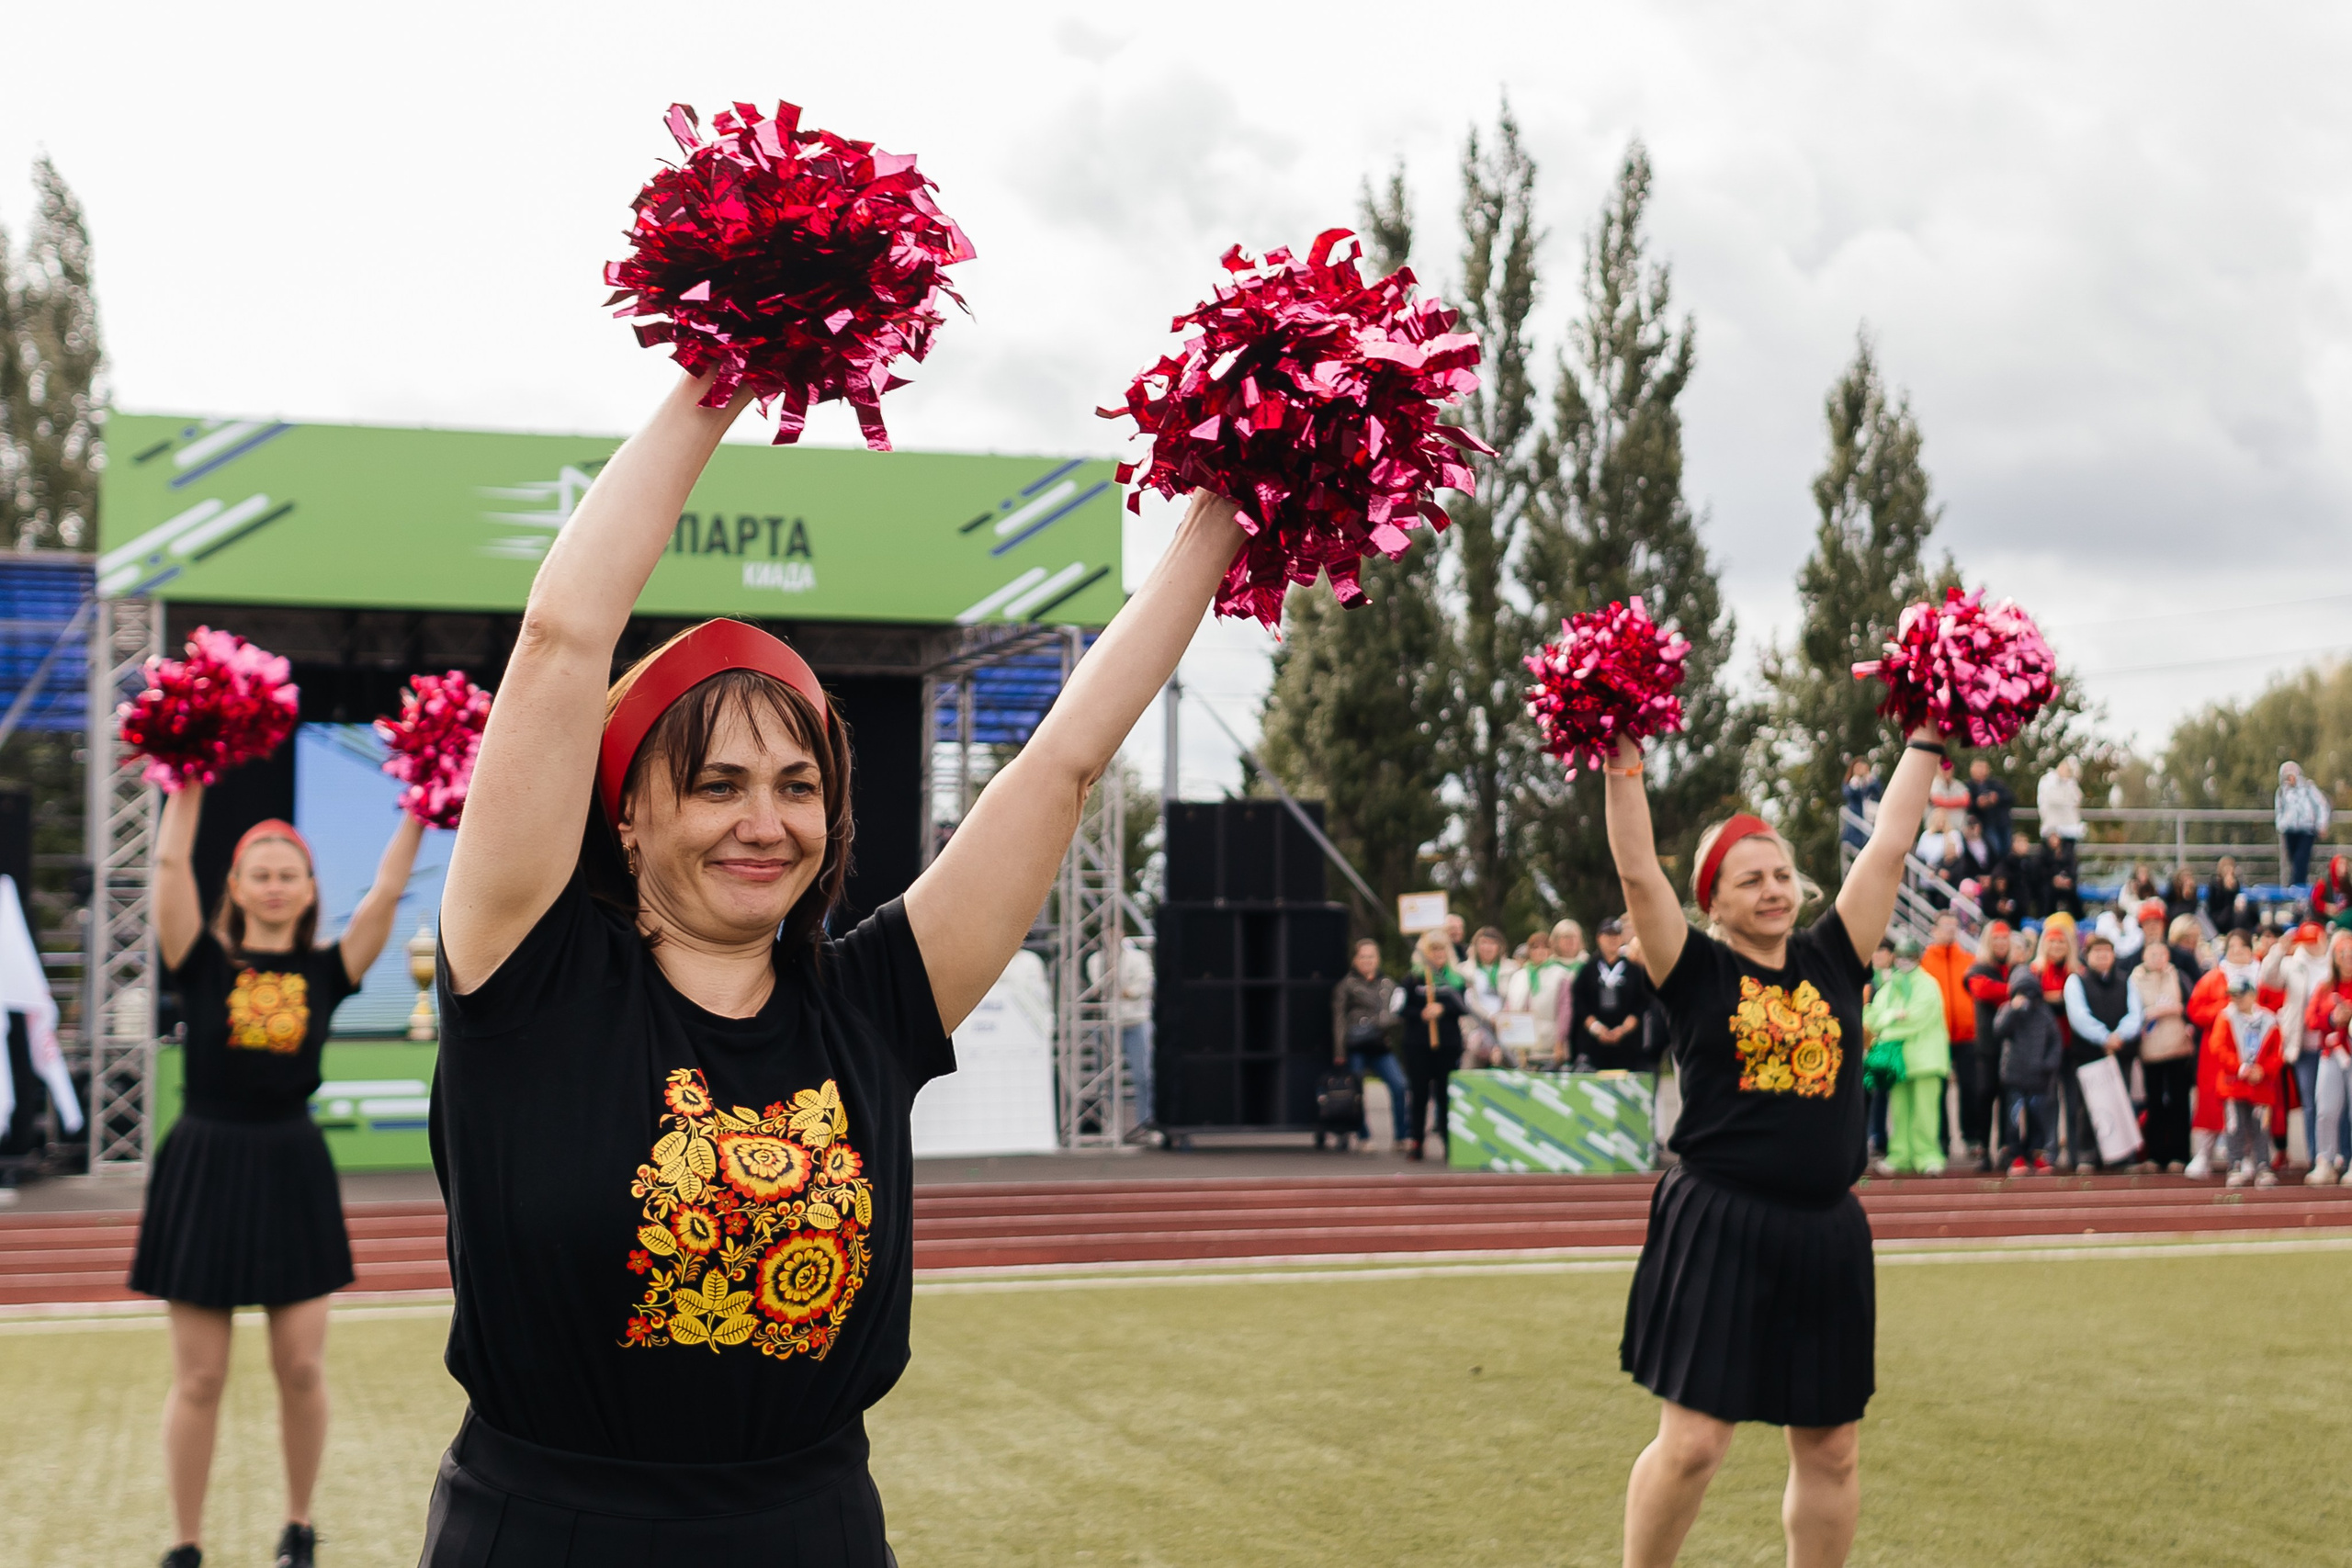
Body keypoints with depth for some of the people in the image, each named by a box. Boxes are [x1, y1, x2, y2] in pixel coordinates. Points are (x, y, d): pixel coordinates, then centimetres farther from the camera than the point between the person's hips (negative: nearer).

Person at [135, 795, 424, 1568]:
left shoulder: (325, 971, 3)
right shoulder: (205, 962, -1)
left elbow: (385, 893, -2)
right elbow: (171, 864, -7)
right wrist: (187, 780, -2)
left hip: (292, 1171, 2)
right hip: (204, 1168, -1)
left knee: (302, 1368, 4)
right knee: (199, 1378, 3)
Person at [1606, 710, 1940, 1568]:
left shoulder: (1831, 960, 8)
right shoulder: (1698, 974, -2)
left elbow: (1887, 852, 9)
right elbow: (1639, 871, -10)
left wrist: (1924, 744, 11)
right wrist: (1623, 765, -13)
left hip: (1826, 1236, 4)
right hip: (1718, 1231, -4)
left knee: (1829, 1449, 11)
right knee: (1692, 1440, -6)